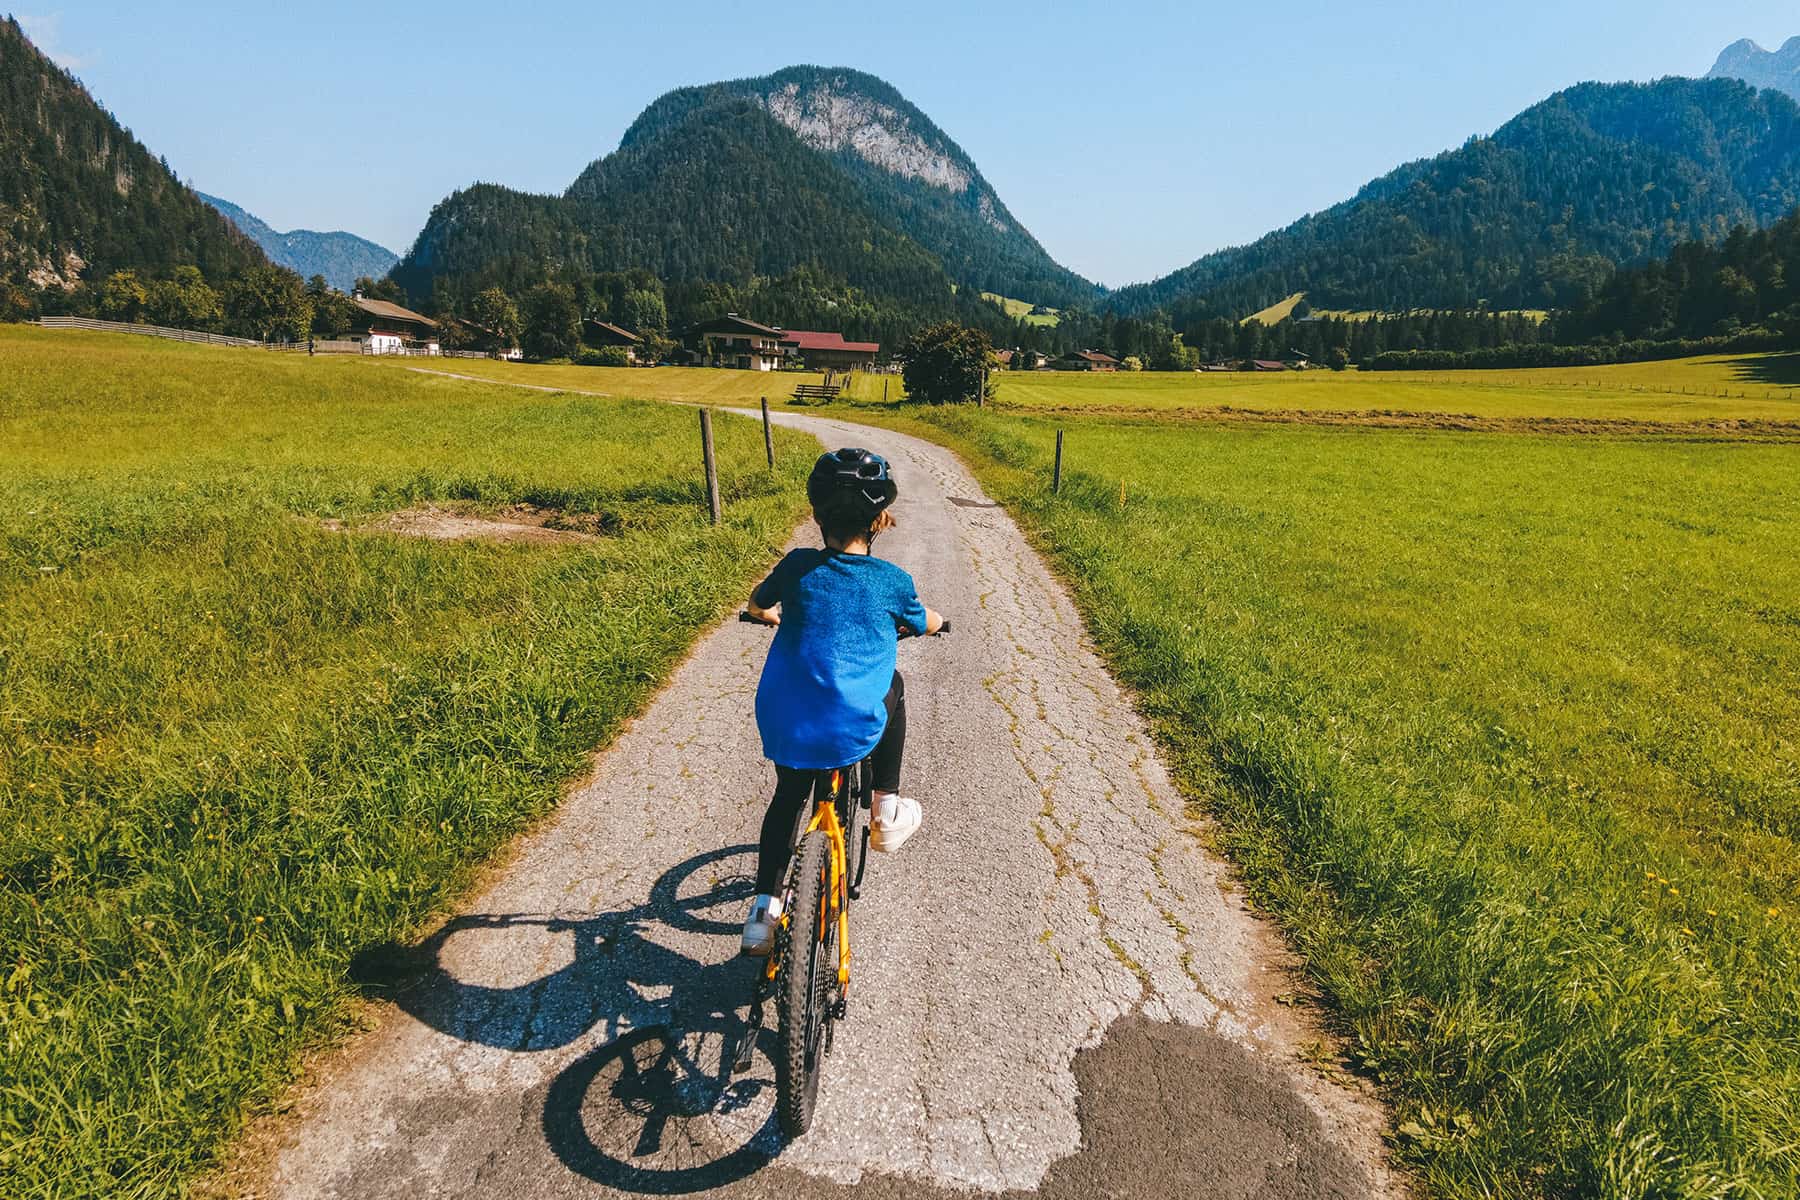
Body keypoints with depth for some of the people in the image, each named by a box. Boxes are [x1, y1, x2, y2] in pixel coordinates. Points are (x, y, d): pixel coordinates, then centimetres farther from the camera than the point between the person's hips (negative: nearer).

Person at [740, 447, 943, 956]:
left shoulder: (797, 567, -3)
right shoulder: (892, 581, -5)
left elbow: (756, 604, 18)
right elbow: (925, 625, 17)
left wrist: (770, 614, 42)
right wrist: (935, 619, 41)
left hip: (784, 724, 2)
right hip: (855, 729, -1)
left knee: (788, 797, 30)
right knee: (893, 685, 30)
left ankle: (764, 909, 29)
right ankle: (886, 811, 33)